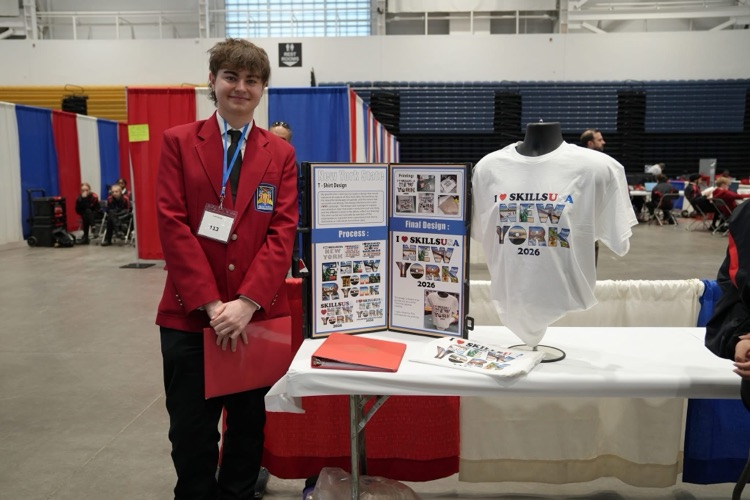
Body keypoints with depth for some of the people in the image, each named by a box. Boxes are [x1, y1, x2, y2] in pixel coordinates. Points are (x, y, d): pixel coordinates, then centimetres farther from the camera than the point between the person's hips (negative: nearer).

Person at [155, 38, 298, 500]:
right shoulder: (178, 142, 3)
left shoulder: (280, 153, 7)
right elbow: (172, 225, -6)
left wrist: (247, 302, -15)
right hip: (191, 312, -1)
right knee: (191, 431, 9)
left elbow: (283, 232, -3)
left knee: (249, 426, 14)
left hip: (259, 314, 1)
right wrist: (211, 303, -15)